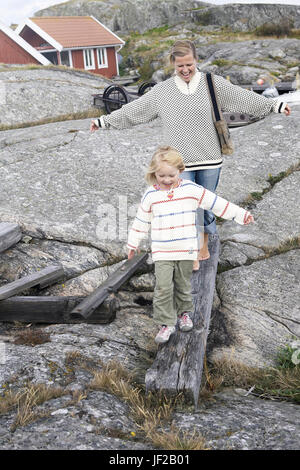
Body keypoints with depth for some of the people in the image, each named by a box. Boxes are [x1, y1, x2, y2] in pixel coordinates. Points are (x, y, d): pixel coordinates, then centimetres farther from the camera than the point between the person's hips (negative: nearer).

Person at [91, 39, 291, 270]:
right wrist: (104, 121, 9)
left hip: (209, 159, 1)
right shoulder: (161, 91, 3)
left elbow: (244, 97, -1)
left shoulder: (214, 84, 2)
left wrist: (275, 104, -7)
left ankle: (204, 244, 34)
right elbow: (132, 109, 8)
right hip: (180, 162, -1)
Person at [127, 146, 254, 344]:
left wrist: (241, 215, -1)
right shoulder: (151, 195, 0)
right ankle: (166, 323, 6)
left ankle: (184, 312, 37)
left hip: (186, 249, 0)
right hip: (161, 251, 0)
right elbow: (142, 220, 11)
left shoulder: (191, 189, -3)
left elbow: (216, 203, 0)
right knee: (163, 287, -6)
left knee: (183, 285, 14)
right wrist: (133, 243, 17)